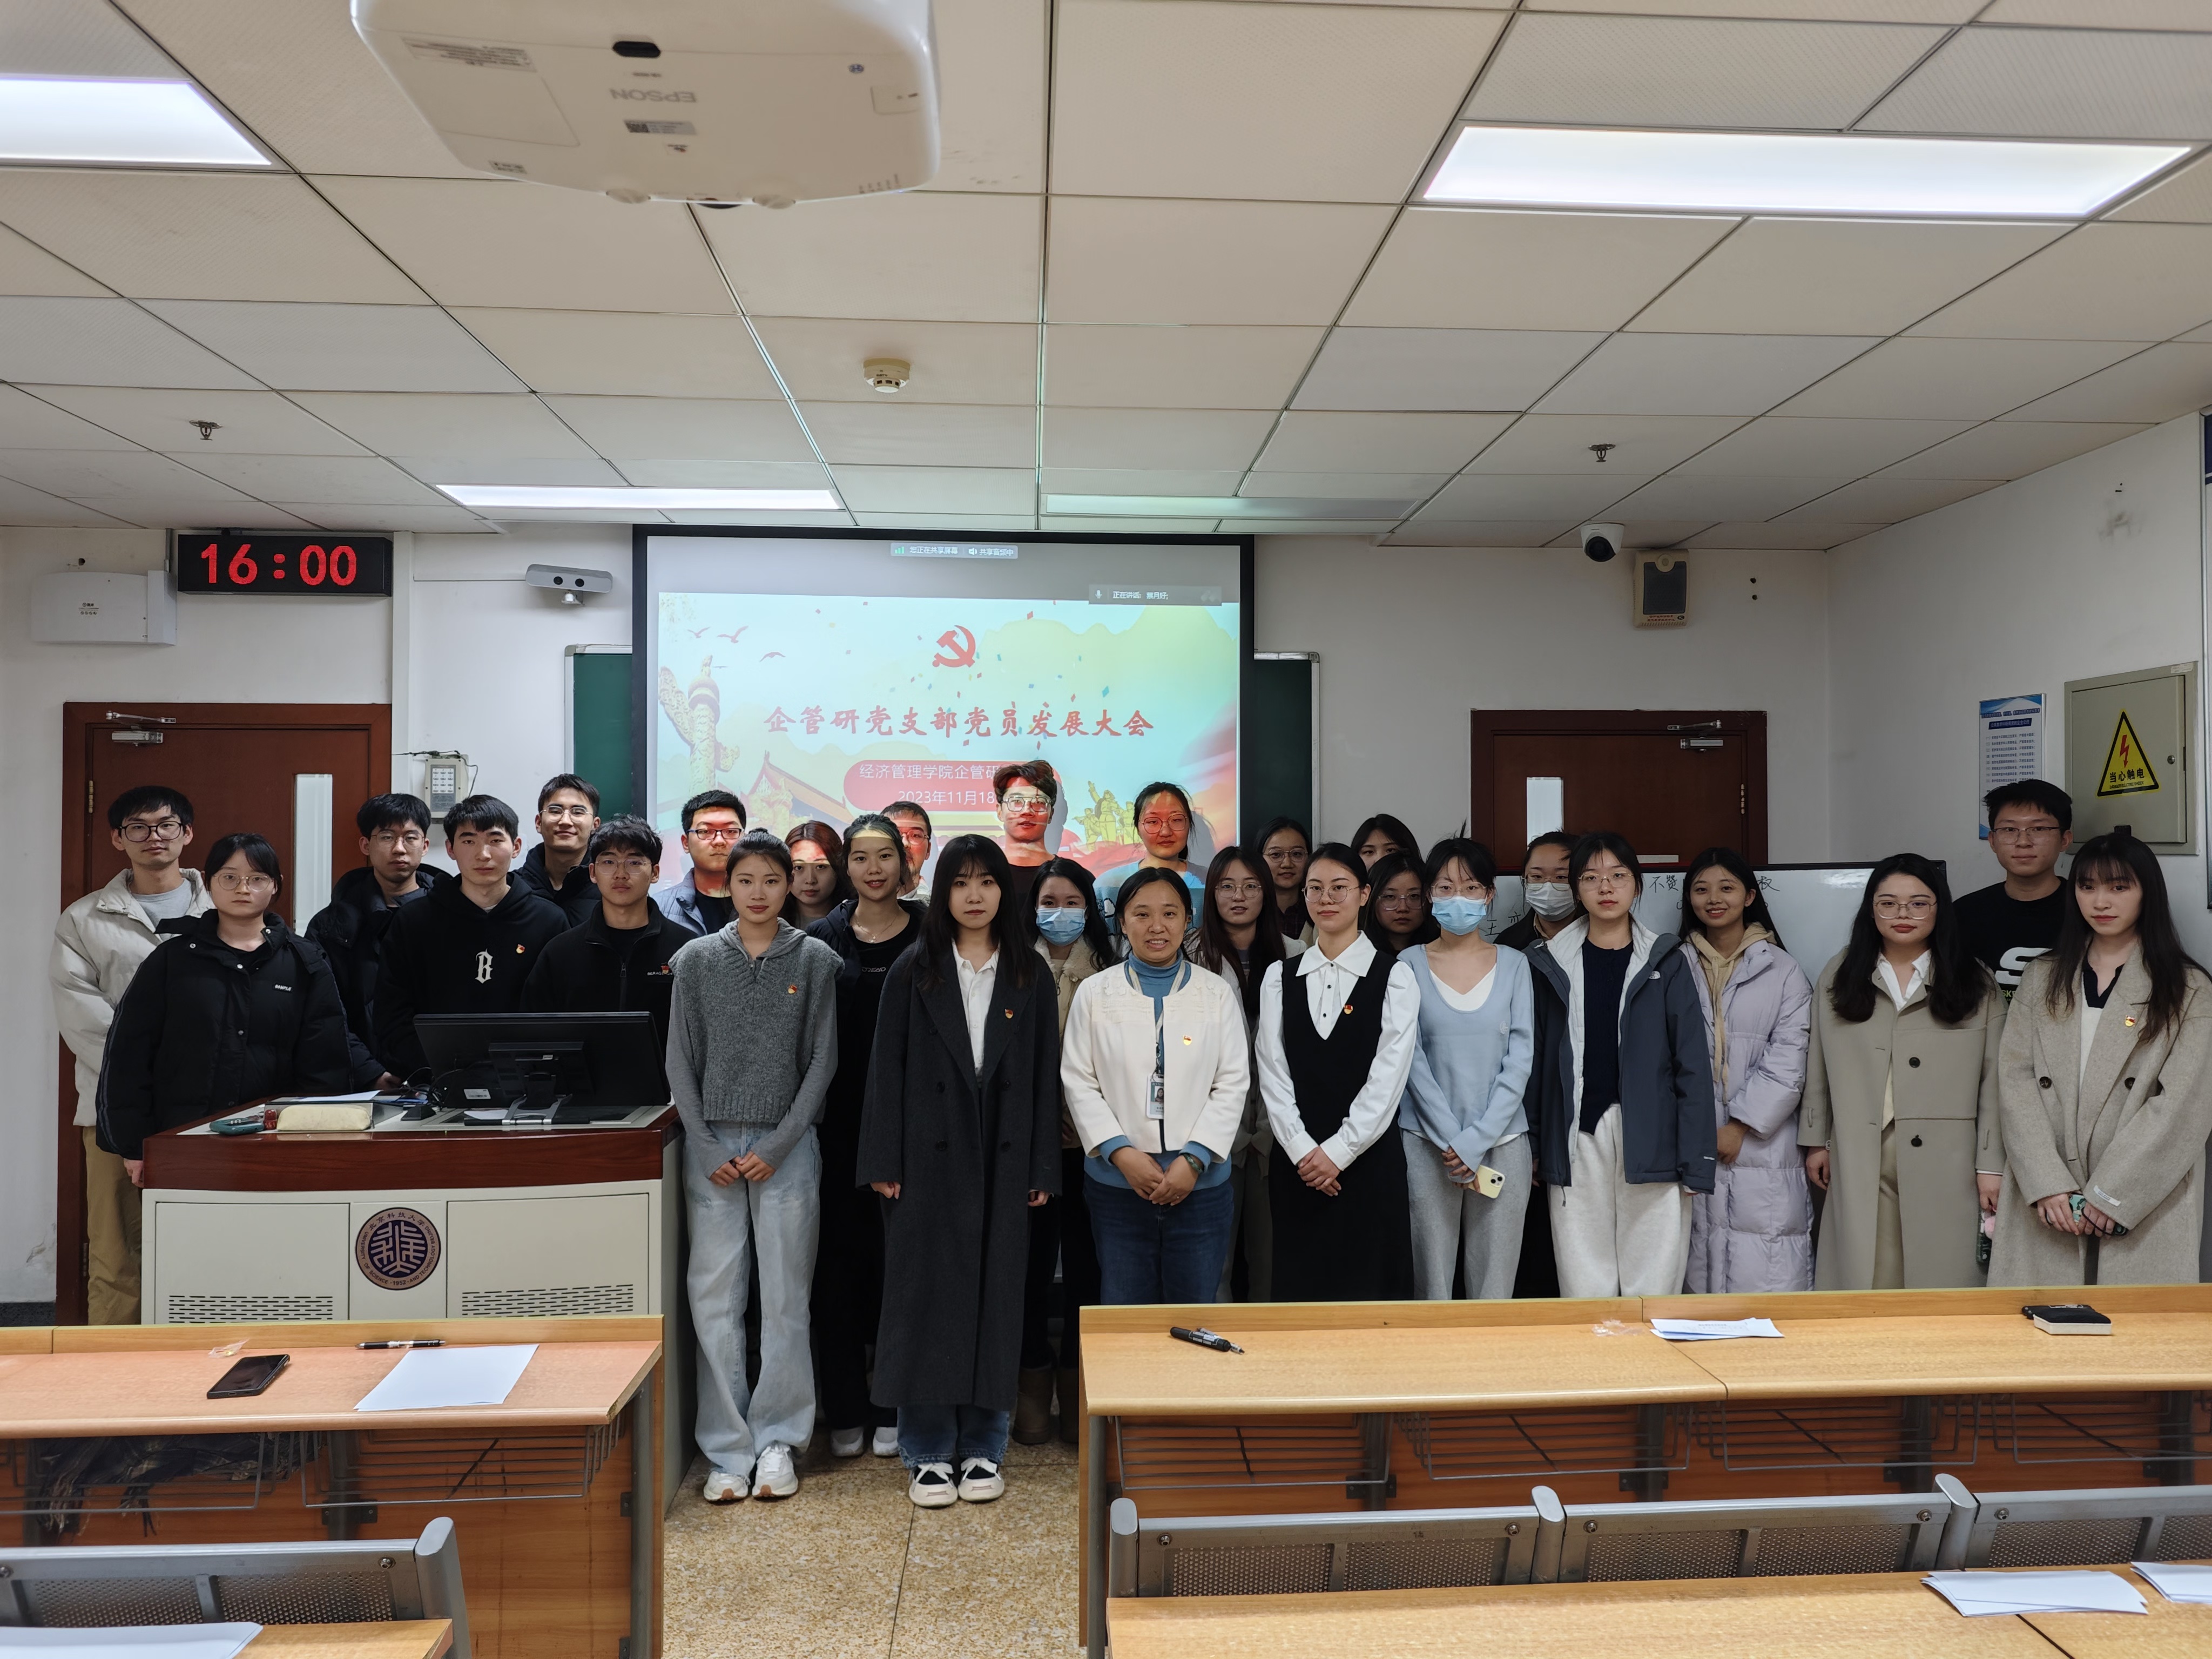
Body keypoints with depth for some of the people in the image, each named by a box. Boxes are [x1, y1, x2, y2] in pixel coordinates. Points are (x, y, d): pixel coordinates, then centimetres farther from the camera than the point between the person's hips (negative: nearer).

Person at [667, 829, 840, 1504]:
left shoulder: (815, 960, 2)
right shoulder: (698, 959, 4)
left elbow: (821, 1062, 0)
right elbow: (681, 1063, 4)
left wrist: (777, 1147, -7)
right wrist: (709, 1149, -4)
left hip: (787, 1149, -1)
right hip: (711, 1149, 1)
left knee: (786, 1300, 3)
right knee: (715, 1300, 2)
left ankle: (778, 1442, 16)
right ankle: (728, 1449, 12)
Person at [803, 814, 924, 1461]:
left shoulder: (929, 936, 2)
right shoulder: (824, 938, 4)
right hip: (841, 1121, 1)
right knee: (841, 1256, 6)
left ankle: (894, 1408, 18)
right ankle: (845, 1411, 18)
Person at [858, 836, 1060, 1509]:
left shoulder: (1030, 976, 6)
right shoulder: (913, 972, 2)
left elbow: (1045, 1074, 5)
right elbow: (887, 1067, 0)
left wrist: (1043, 1168, 0)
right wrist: (884, 1161, -7)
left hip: (1003, 1161, 1)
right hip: (928, 1158, -1)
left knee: (995, 1297, 6)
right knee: (927, 1297, 3)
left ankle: (983, 1448, 20)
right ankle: (929, 1453, 15)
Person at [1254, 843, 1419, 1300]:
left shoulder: (1394, 977, -1)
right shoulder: (1280, 978, 8)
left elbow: (1388, 1076, -8)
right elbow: (1272, 1073, 2)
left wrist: (1338, 1152, -12)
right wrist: (1301, 1149, -9)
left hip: (1369, 1159, -2)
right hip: (1296, 1161, 3)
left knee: (1369, 1291, 2)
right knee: (1300, 1286, 7)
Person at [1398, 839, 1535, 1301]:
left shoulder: (1513, 965, 7)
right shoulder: (1410, 965, 3)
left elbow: (1521, 1059, 1)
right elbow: (1411, 1060, -1)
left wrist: (1477, 1141, -8)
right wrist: (1451, 1140, -9)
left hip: (1501, 1142, 1)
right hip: (1428, 1144, -1)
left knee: (1495, 1285, 2)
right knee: (1431, 1283, 0)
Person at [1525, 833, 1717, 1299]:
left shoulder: (1666, 964, 5)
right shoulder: (1550, 963, 7)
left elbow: (1692, 1064, 2)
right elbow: (1536, 1060, 9)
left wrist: (1695, 1163, -3)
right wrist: (1532, 1148, 4)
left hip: (1651, 1143, 0)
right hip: (1576, 1143, 1)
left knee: (1653, 1289, 2)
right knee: (1584, 1291, 3)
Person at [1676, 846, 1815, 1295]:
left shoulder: (1783, 973, 5)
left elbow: (1786, 1065, -1)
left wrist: (1738, 1127, -9)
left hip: (1761, 1147, -1)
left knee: (1765, 1275, -5)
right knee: (1697, 1269, 2)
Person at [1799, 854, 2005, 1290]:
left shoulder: (1977, 984, 6)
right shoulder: (1838, 976, 11)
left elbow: (1993, 1080, 3)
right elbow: (1818, 1069, 13)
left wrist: (1991, 1166, -1)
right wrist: (1815, 1140, 11)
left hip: (1945, 1164, -1)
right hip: (1860, 1162, 1)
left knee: (1940, 1280, 1)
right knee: (1864, 1283, 2)